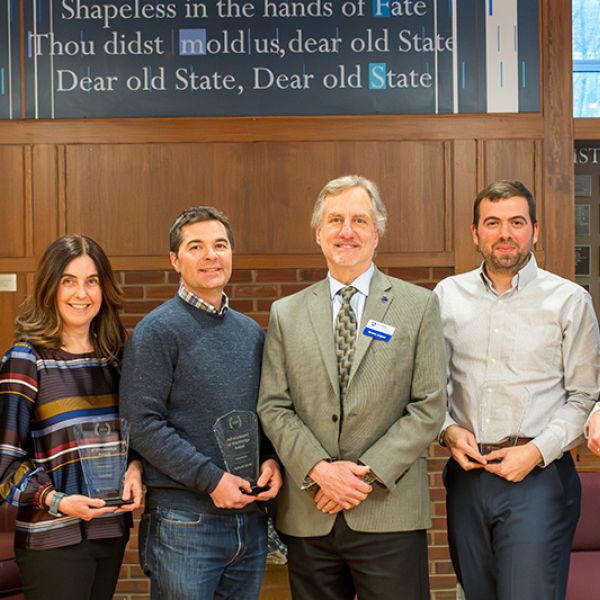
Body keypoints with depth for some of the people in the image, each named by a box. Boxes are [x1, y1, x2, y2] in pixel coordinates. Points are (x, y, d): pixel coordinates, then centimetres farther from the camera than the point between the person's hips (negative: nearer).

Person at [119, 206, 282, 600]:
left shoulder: (251, 332, 13)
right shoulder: (158, 330, -6)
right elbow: (143, 424, -13)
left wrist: (273, 461, -2)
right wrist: (211, 479, -16)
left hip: (251, 518, 6)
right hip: (185, 519, -6)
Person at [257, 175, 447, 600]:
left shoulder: (419, 306, 3)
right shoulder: (286, 313, 9)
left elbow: (430, 407, -2)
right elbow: (273, 407, 4)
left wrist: (369, 471, -10)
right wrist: (319, 470, -10)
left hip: (390, 513, -2)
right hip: (309, 516, 2)